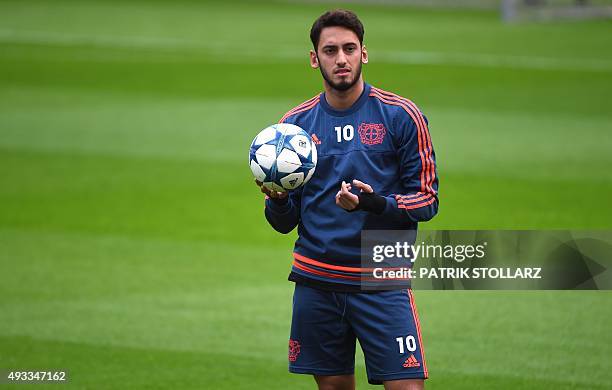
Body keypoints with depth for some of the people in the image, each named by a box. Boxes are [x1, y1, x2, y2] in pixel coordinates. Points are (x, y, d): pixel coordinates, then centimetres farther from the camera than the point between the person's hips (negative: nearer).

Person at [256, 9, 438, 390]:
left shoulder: (401, 115, -1)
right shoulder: (295, 123, 8)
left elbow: (427, 200, -1)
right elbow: (285, 222, 11)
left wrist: (374, 203, -19)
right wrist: (278, 200, -12)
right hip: (316, 282, 3)